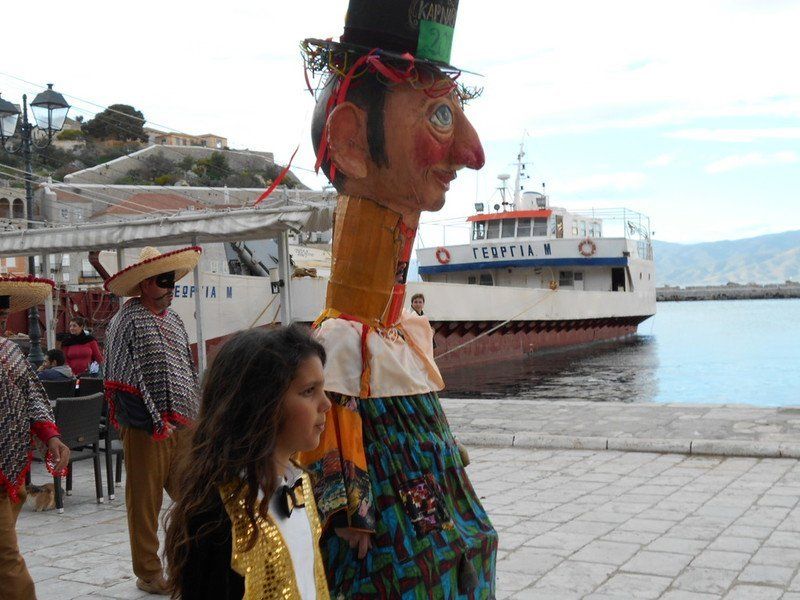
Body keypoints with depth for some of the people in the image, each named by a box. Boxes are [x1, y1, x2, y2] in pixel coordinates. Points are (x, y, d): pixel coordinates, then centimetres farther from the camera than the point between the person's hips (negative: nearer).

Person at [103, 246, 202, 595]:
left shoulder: (173, 320, 16)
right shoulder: (127, 320, -7)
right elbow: (119, 382, -11)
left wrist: (195, 418, 18)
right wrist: (156, 421, -13)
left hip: (182, 425, 7)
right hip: (146, 429, -6)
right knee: (145, 502, 3)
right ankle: (148, 574, 17)